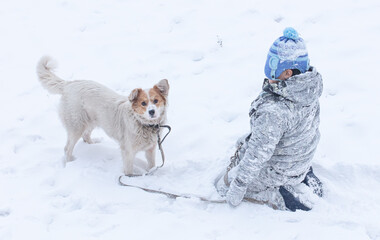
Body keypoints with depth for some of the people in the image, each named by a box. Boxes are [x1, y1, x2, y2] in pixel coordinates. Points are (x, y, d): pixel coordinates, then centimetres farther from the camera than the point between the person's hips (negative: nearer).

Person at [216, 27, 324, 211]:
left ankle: (278, 198, 1)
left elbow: (257, 156, -29)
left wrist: (236, 189, -16)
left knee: (224, 185, 14)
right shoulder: (309, 86, -15)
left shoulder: (274, 111, -39)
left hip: (279, 171, -7)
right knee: (242, 143, 29)